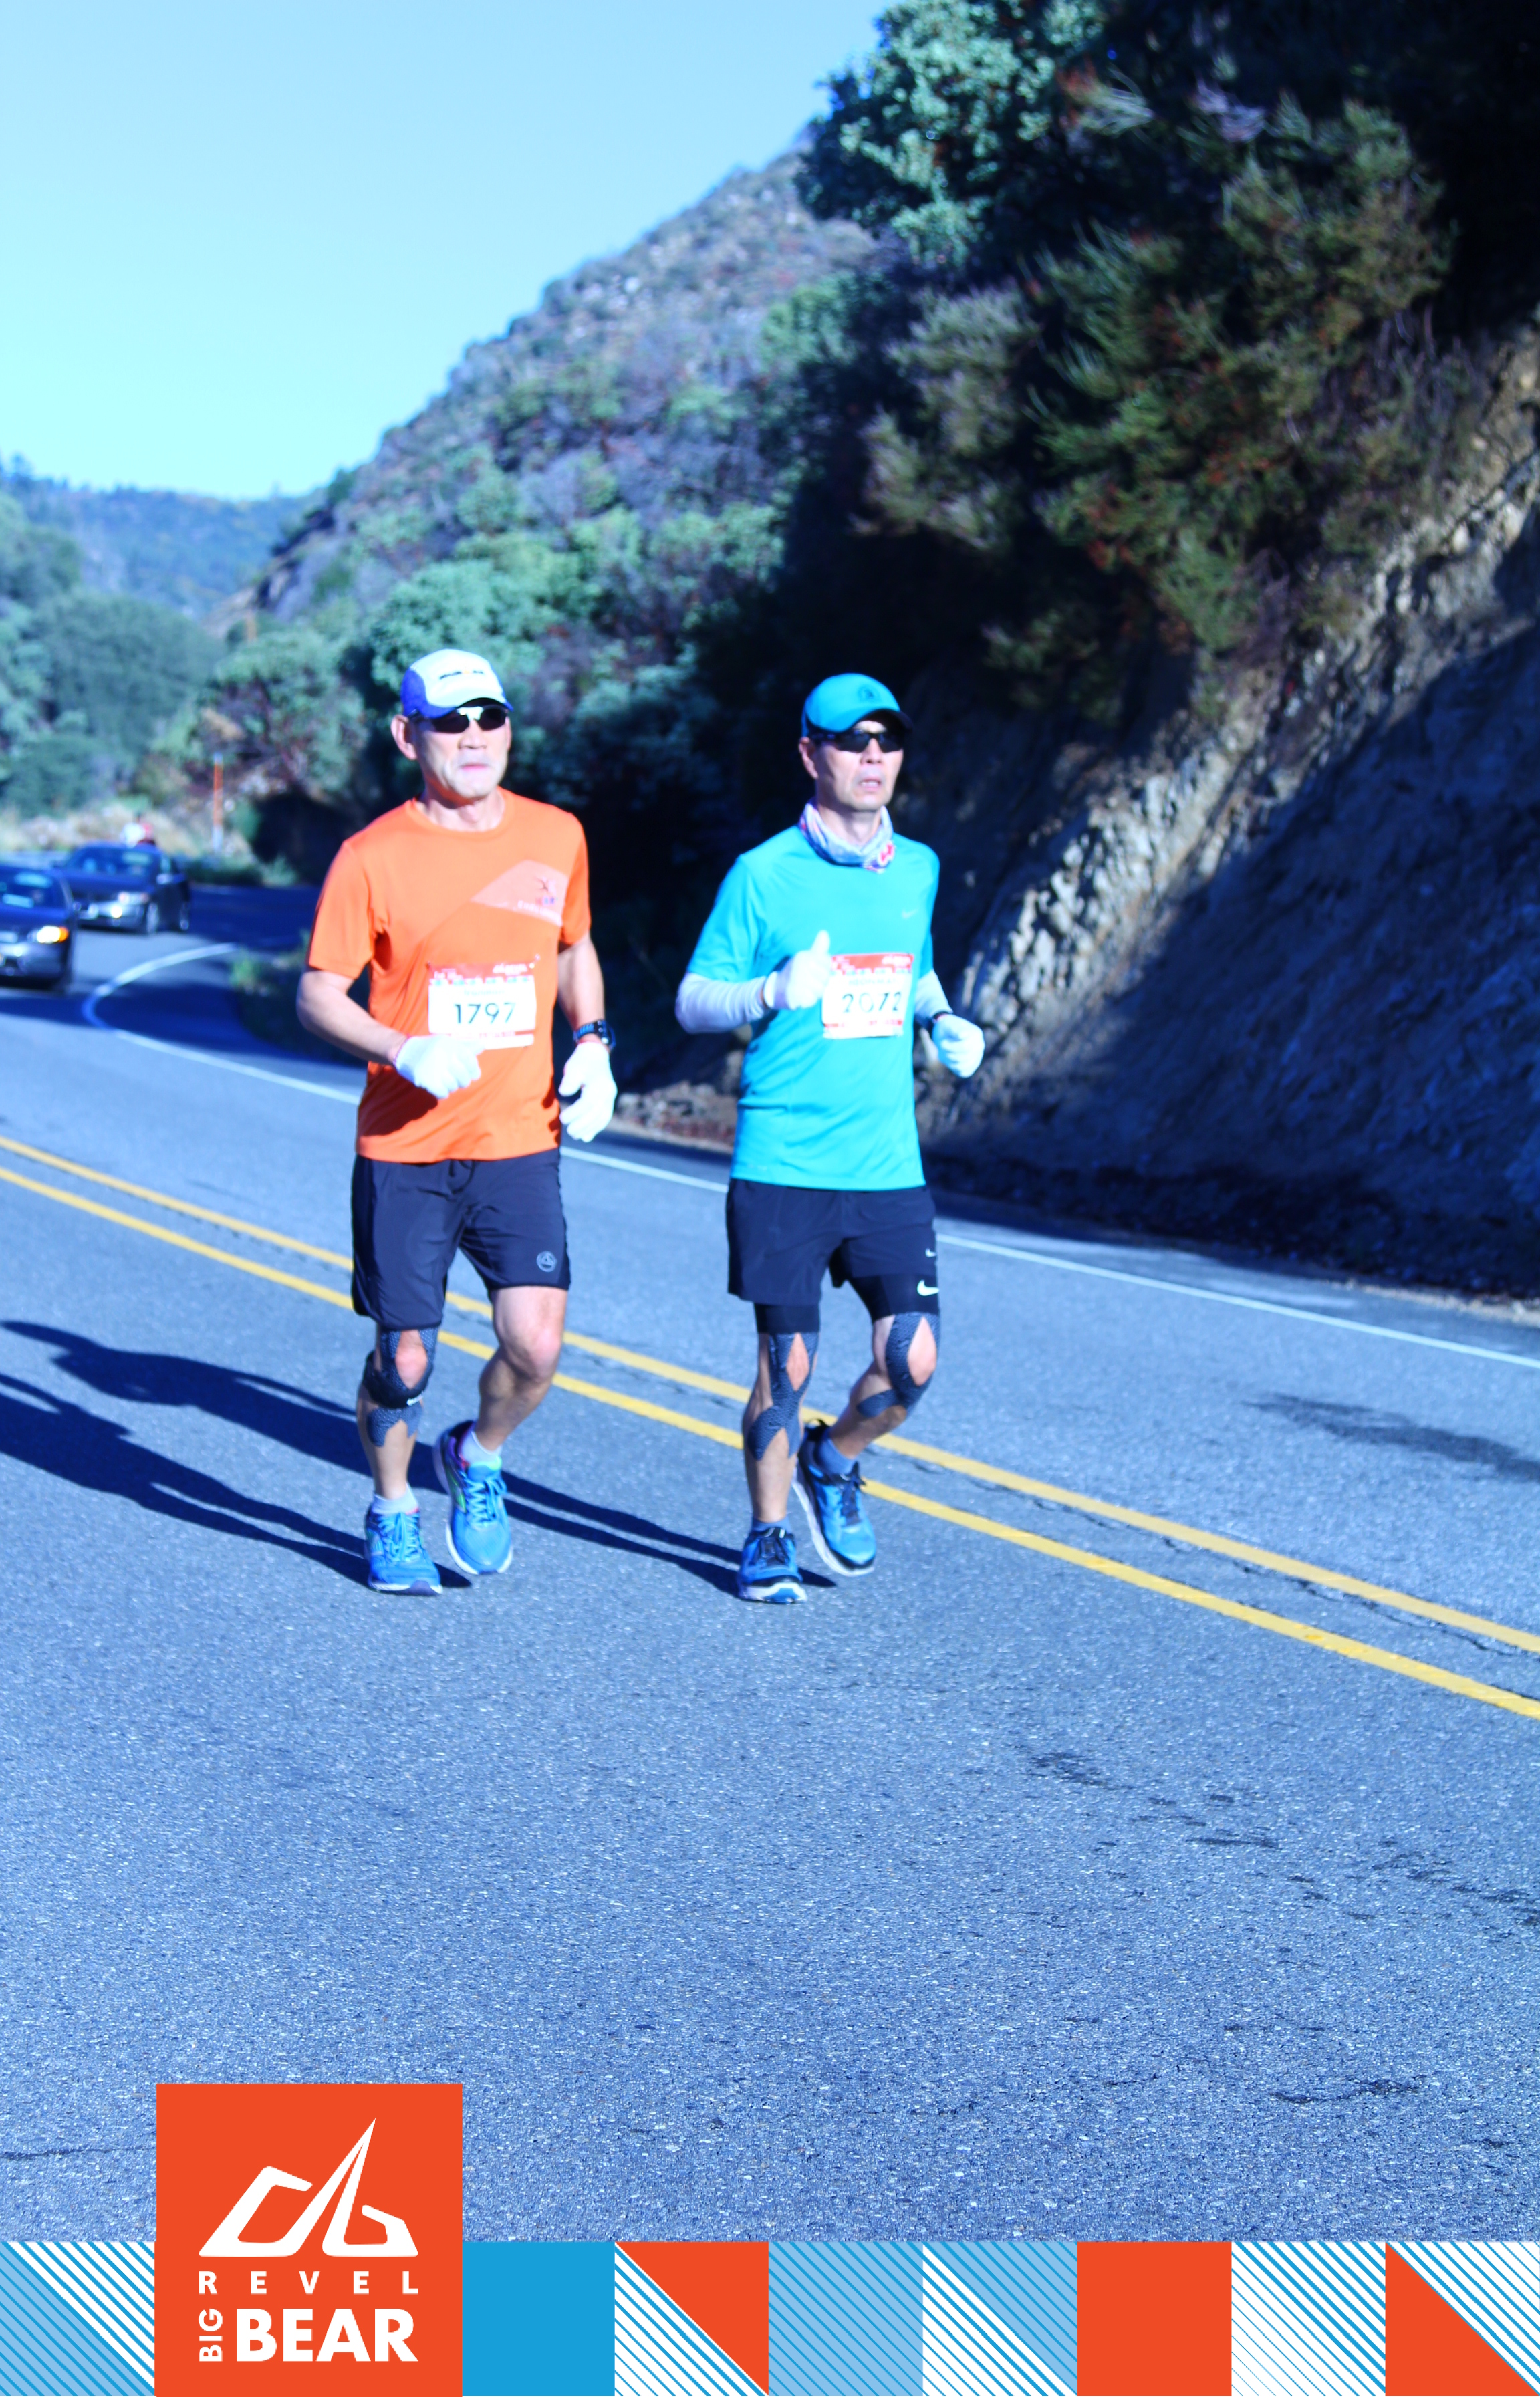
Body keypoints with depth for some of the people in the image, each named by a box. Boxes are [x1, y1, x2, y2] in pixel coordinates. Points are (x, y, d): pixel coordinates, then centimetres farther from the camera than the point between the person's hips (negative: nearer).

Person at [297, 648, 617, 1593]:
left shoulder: (557, 836, 5)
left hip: (520, 1140, 2)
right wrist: (406, 1051, -20)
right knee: (404, 1360, 3)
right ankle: (392, 1515, 31)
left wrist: (592, 1047, 6)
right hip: (404, 1149, -2)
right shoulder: (373, 856, -6)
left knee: (536, 1345, -11)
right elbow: (319, 995, -3)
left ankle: (480, 1461, 22)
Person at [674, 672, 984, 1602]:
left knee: (912, 1364, -2)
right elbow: (693, 1001, -2)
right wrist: (774, 992, -21)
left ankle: (834, 1461, 28)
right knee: (788, 1366, 2)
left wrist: (944, 1019, 6)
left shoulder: (917, 869, 10)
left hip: (889, 1167, 4)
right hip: (783, 1166, -4)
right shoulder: (764, 876, -4)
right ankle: (769, 1536, 23)